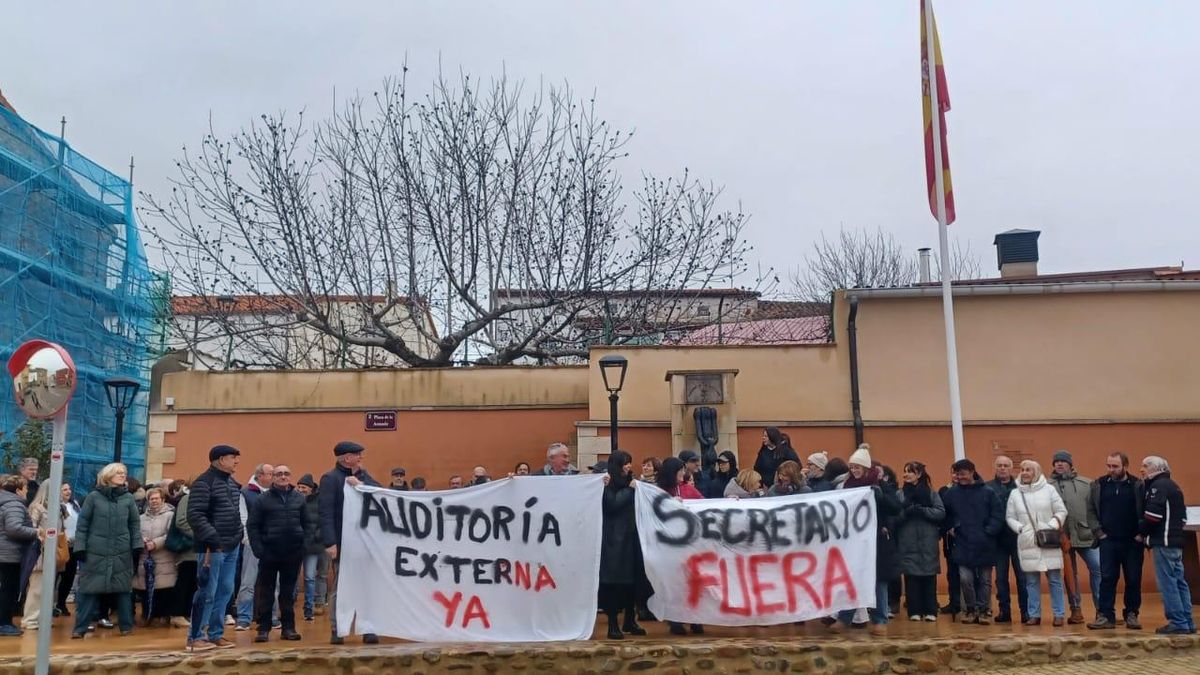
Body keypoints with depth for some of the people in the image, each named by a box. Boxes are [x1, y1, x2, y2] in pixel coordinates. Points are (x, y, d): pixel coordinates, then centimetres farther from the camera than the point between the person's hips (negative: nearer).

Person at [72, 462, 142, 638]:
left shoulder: (128, 498, 6)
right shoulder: (93, 496, 1)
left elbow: (135, 524, 9)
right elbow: (82, 524, 2)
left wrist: (138, 545, 0)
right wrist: (80, 547, -4)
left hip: (122, 554, 2)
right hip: (95, 553, -2)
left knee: (123, 589, 8)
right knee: (89, 590, 1)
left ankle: (126, 625, 17)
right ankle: (80, 628, 9)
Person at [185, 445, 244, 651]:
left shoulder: (232, 483, 15)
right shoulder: (204, 483, -11)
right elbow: (195, 515, -18)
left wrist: (239, 533, 11)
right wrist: (212, 539, -22)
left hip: (232, 547, 8)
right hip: (213, 547, -8)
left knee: (225, 592, 11)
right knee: (207, 593, -3)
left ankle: (216, 634, 20)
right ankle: (194, 637, 7)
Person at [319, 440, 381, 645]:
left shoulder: (362, 475, 13)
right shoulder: (330, 478, -6)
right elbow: (325, 512, -13)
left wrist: (361, 485, -17)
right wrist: (330, 542, -20)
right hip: (342, 542, -5)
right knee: (339, 588, 4)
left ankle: (368, 629, 10)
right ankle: (336, 631, 13)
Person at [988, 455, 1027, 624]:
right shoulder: (987, 488, 2)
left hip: (1018, 538, -1)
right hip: (998, 539, 1)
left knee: (1022, 575, 3)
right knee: (1001, 577, 8)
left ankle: (1025, 610, 12)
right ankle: (1004, 610, 17)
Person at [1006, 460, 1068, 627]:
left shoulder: (1049, 490, 2)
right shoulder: (1015, 494, 7)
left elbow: (1061, 511, 2)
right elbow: (1009, 517, 9)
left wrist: (1052, 526, -11)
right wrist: (1021, 528, -6)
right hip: (1027, 543, 1)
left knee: (1055, 579, 2)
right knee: (1031, 581, 5)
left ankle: (1059, 614, 11)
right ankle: (1034, 615, 12)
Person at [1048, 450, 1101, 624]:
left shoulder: (1085, 484, 3)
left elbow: (1094, 508, 3)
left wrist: (1097, 530, -1)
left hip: (1085, 535, 0)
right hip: (1062, 536, 0)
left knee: (1097, 569, -2)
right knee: (1070, 573, 9)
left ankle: (1101, 608, 11)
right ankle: (1076, 609, 18)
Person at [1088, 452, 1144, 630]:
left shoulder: (1137, 485, -5)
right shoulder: (1099, 485, 2)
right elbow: (1092, 510, 9)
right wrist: (1098, 530, 2)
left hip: (1132, 542, -1)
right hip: (1108, 541, 1)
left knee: (1133, 580, 6)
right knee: (1107, 578, 0)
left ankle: (1132, 615, 19)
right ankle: (1106, 616, 4)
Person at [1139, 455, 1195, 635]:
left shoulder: (1158, 485, -10)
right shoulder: (1172, 485, 20)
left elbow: (1153, 515, -19)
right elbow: (1182, 516, 22)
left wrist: (1141, 531, -4)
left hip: (1163, 542, -10)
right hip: (1176, 541, 10)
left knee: (1167, 583, -7)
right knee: (1178, 582, 11)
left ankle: (1178, 623, -6)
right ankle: (1187, 623, 15)